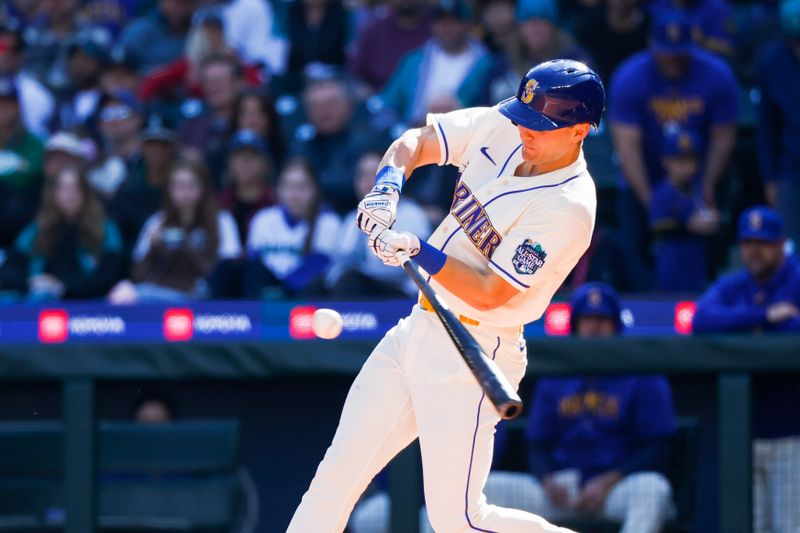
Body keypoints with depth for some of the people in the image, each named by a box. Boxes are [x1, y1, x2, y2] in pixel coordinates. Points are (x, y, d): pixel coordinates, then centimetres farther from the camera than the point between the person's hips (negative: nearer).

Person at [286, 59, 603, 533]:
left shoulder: (569, 209, -21)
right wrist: (388, 188, -11)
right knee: (336, 476, 4)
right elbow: (414, 143, 9)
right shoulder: (500, 129, 0)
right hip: (417, 330, 8)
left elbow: (490, 293, -22)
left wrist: (419, 251, -30)